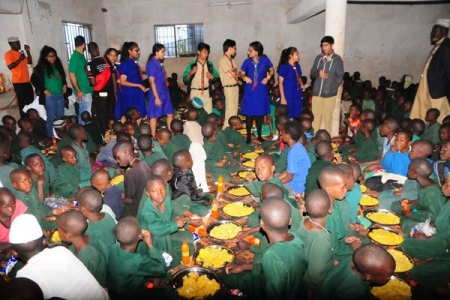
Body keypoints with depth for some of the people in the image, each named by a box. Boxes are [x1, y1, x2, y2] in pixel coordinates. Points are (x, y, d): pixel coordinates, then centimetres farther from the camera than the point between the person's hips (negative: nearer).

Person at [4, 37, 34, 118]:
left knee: (30, 100, 15)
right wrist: (20, 59, -21)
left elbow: (30, 62, 20)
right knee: (22, 102, -4)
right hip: (18, 82, -8)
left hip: (26, 81, 8)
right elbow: (10, 66, -20)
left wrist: (28, 52, 9)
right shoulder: (9, 54, -9)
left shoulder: (20, 53, 15)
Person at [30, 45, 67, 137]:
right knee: (51, 118, -2)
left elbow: (63, 77, 26)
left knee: (61, 116, 11)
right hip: (50, 96, -5)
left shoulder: (58, 65, 11)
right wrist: (43, 90, -10)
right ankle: (51, 137, 5)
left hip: (60, 95, 6)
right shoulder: (41, 67, -5)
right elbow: (34, 79, -7)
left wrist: (64, 84, 9)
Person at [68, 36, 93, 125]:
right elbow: (72, 75, -17)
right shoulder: (75, 57, -14)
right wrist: (78, 91, -18)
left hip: (87, 90, 9)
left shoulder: (81, 55, 12)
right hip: (83, 92, -9)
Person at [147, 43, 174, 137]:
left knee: (170, 114, 12)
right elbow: (152, 81, -17)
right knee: (154, 116, 3)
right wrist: (156, 97, -19)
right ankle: (154, 136, 12)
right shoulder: (152, 63, -14)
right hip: (157, 93, -9)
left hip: (164, 92, 9)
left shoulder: (159, 63, 11)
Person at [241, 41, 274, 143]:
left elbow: (272, 70, 10)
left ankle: (259, 135, 23)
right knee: (249, 114, 0)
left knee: (260, 113, 10)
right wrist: (244, 77, -18)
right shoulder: (247, 62, -4)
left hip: (261, 91, 1)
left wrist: (268, 77, -7)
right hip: (250, 91, -1)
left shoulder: (264, 60, -4)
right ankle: (248, 136, 12)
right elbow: (242, 74, 4)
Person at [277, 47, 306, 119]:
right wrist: (283, 97, -16)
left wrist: (301, 84, 0)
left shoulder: (297, 66, 8)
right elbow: (280, 82, -11)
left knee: (296, 116, 8)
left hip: (297, 94, 7)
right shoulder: (284, 67, -10)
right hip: (288, 95, -6)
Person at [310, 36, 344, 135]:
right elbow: (312, 73, 12)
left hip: (329, 94, -3)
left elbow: (340, 77, -3)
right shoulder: (318, 58, 9)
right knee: (315, 117, 6)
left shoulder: (337, 59, -1)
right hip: (317, 93, 3)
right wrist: (318, 72, -11)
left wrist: (331, 89, -14)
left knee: (328, 118, 2)